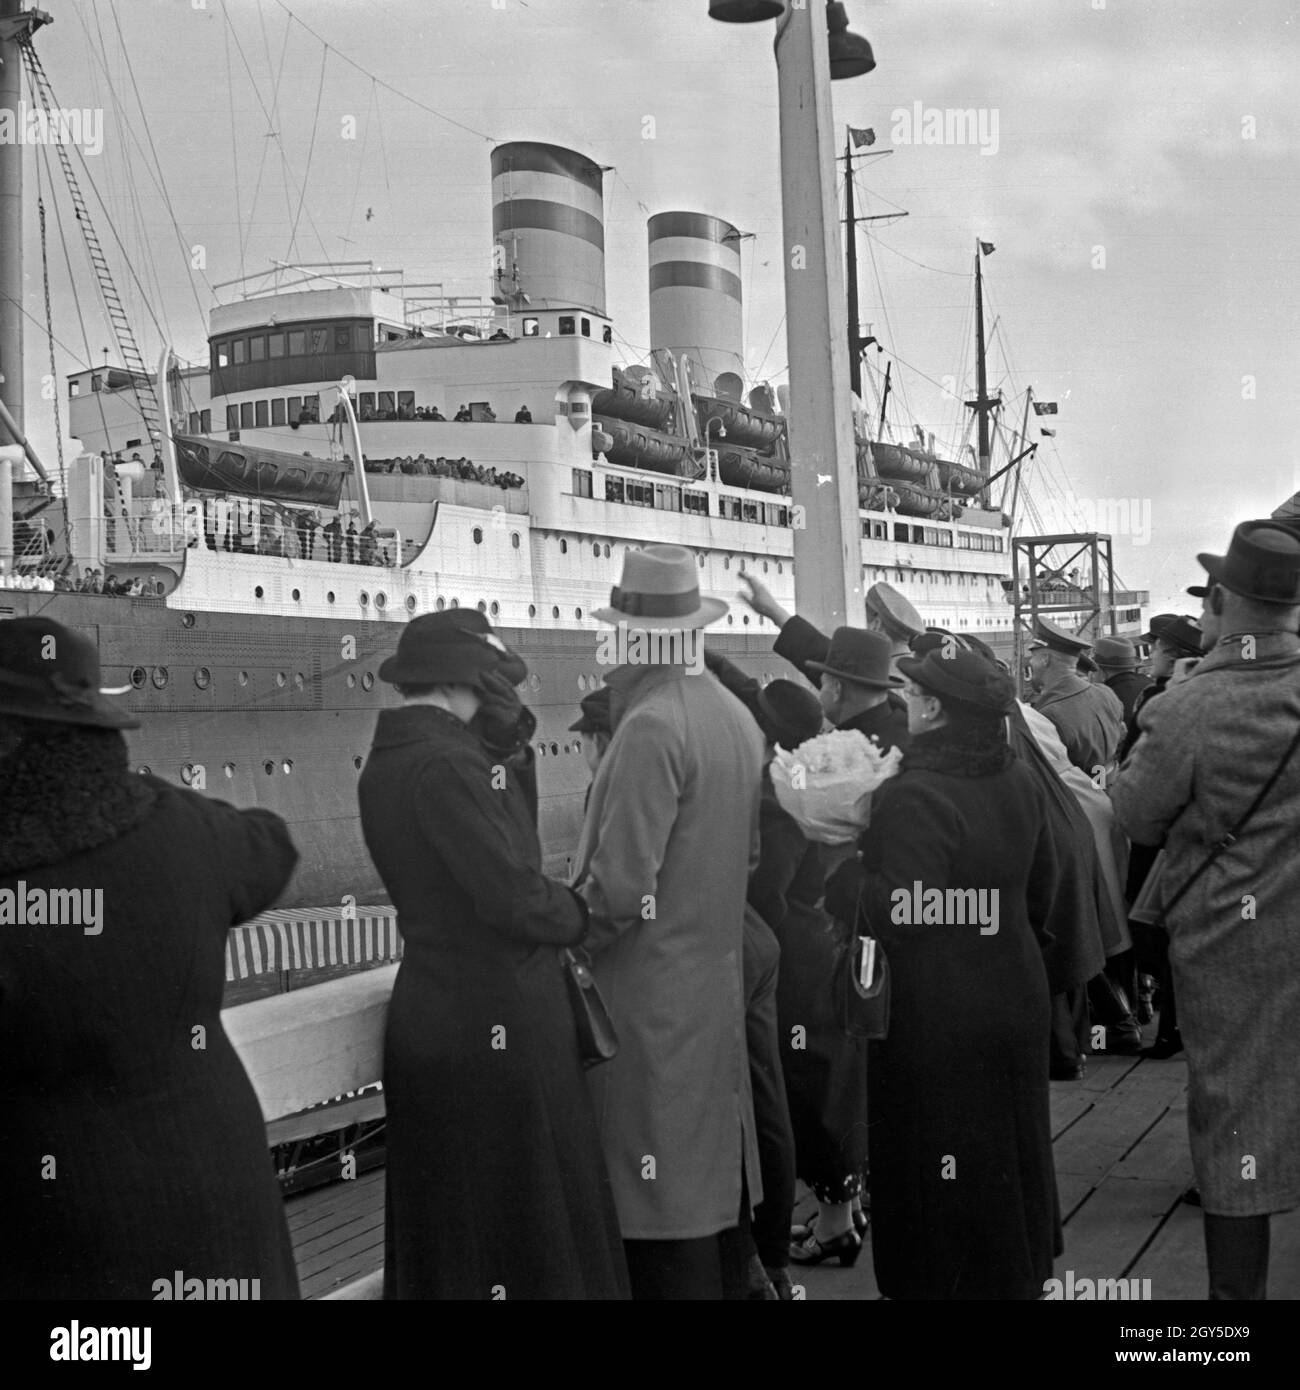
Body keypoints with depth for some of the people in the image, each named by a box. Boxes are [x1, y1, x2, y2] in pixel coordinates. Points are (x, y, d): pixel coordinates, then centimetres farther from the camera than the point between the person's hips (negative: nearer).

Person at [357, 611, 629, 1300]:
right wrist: (579, 913, -3)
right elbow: (514, 895, -22)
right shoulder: (446, 764, -19)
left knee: (443, 1224, 18)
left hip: (427, 1017, 10)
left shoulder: (387, 763, 10)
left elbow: (510, 846, 14)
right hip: (500, 1024, -10)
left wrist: (509, 746, 4)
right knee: (532, 1221, 1)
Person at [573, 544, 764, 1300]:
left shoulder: (650, 727, -19)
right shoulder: (736, 715, 6)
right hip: (718, 977, 8)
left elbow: (621, 886, -22)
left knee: (663, 1200, 0)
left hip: (651, 993, -8)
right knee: (716, 1173, 17)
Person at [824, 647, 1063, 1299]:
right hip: (1014, 996, 8)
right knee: (1009, 1146, 22)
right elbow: (1040, 887, 15)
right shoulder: (1017, 781, 3)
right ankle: (1022, 1273, 37)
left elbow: (902, 915, -28)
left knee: (935, 1164, 5)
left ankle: (942, 1281, 16)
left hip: (937, 1020, -8)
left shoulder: (914, 798, -23)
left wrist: (841, 873, -17)